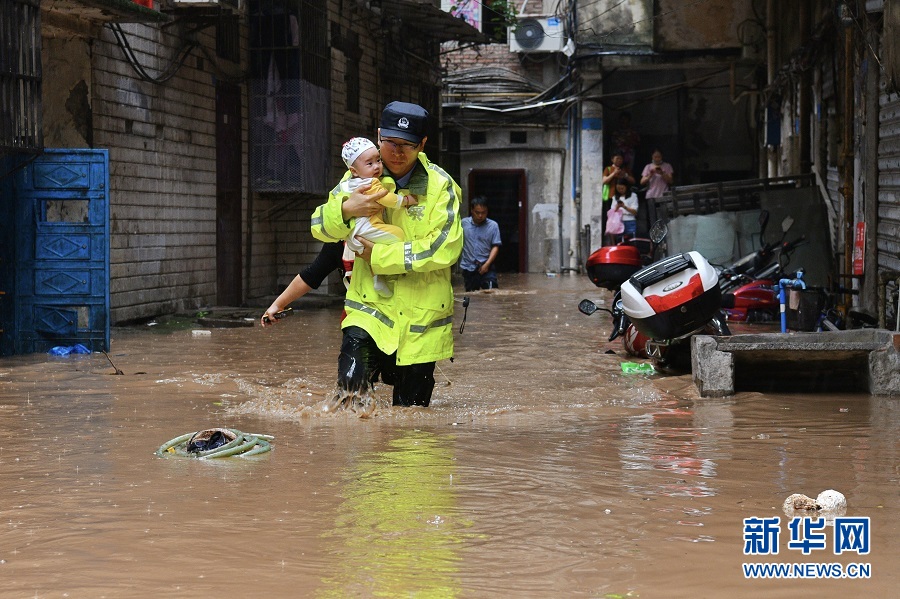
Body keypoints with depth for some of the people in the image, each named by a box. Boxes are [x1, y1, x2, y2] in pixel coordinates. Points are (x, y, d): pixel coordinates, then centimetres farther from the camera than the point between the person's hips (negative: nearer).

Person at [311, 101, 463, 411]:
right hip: (370, 305, 1)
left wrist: (381, 257, -19)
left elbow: (445, 247, -17)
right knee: (351, 380, -27)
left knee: (411, 406, 8)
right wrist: (345, 209, -19)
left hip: (421, 315, -1)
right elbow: (320, 228, 4)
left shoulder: (440, 185, -6)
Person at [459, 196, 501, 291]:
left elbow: (495, 247, -4)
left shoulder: (493, 225, -3)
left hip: (486, 266, -2)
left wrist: (487, 264, -13)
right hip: (468, 267, 2)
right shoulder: (464, 223, 1)